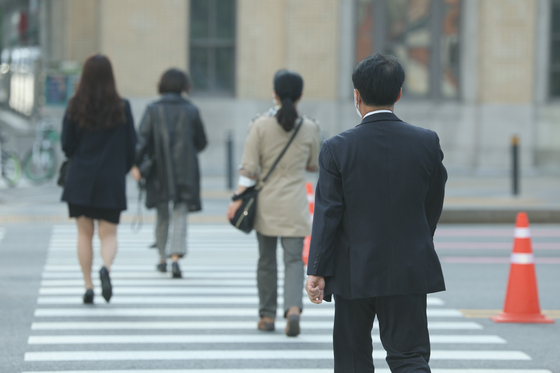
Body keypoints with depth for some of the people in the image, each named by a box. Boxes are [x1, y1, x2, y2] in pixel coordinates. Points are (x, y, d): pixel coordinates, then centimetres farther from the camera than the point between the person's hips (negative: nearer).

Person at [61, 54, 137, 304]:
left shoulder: (75, 107, -4)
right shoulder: (122, 108, -4)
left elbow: (67, 145, -2)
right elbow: (131, 145, 0)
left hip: (81, 180, 0)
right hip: (112, 181, 0)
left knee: (84, 233, 10)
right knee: (108, 234, 5)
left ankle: (88, 286, 4)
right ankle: (106, 268, -25)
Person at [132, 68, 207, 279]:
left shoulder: (153, 110, -2)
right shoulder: (191, 110, 1)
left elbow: (142, 139, -11)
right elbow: (201, 142, 8)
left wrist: (136, 164, -11)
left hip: (159, 170, 1)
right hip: (185, 172, -1)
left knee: (162, 216, 15)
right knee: (180, 215, -4)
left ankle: (162, 259, 26)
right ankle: (175, 257, -23)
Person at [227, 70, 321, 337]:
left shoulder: (261, 126, -8)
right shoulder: (310, 128, -5)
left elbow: (249, 168, -9)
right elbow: (314, 165, 7)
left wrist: (238, 199, -4)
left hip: (266, 204, 0)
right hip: (294, 205, 0)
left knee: (267, 260, 13)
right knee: (294, 260, 0)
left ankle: (267, 315, 20)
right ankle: (293, 308, -22)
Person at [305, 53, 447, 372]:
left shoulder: (338, 149, -9)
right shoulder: (427, 142, -4)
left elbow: (327, 214, -8)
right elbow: (434, 205, 7)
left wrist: (317, 270, -2)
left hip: (354, 273, -1)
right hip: (410, 271, 1)